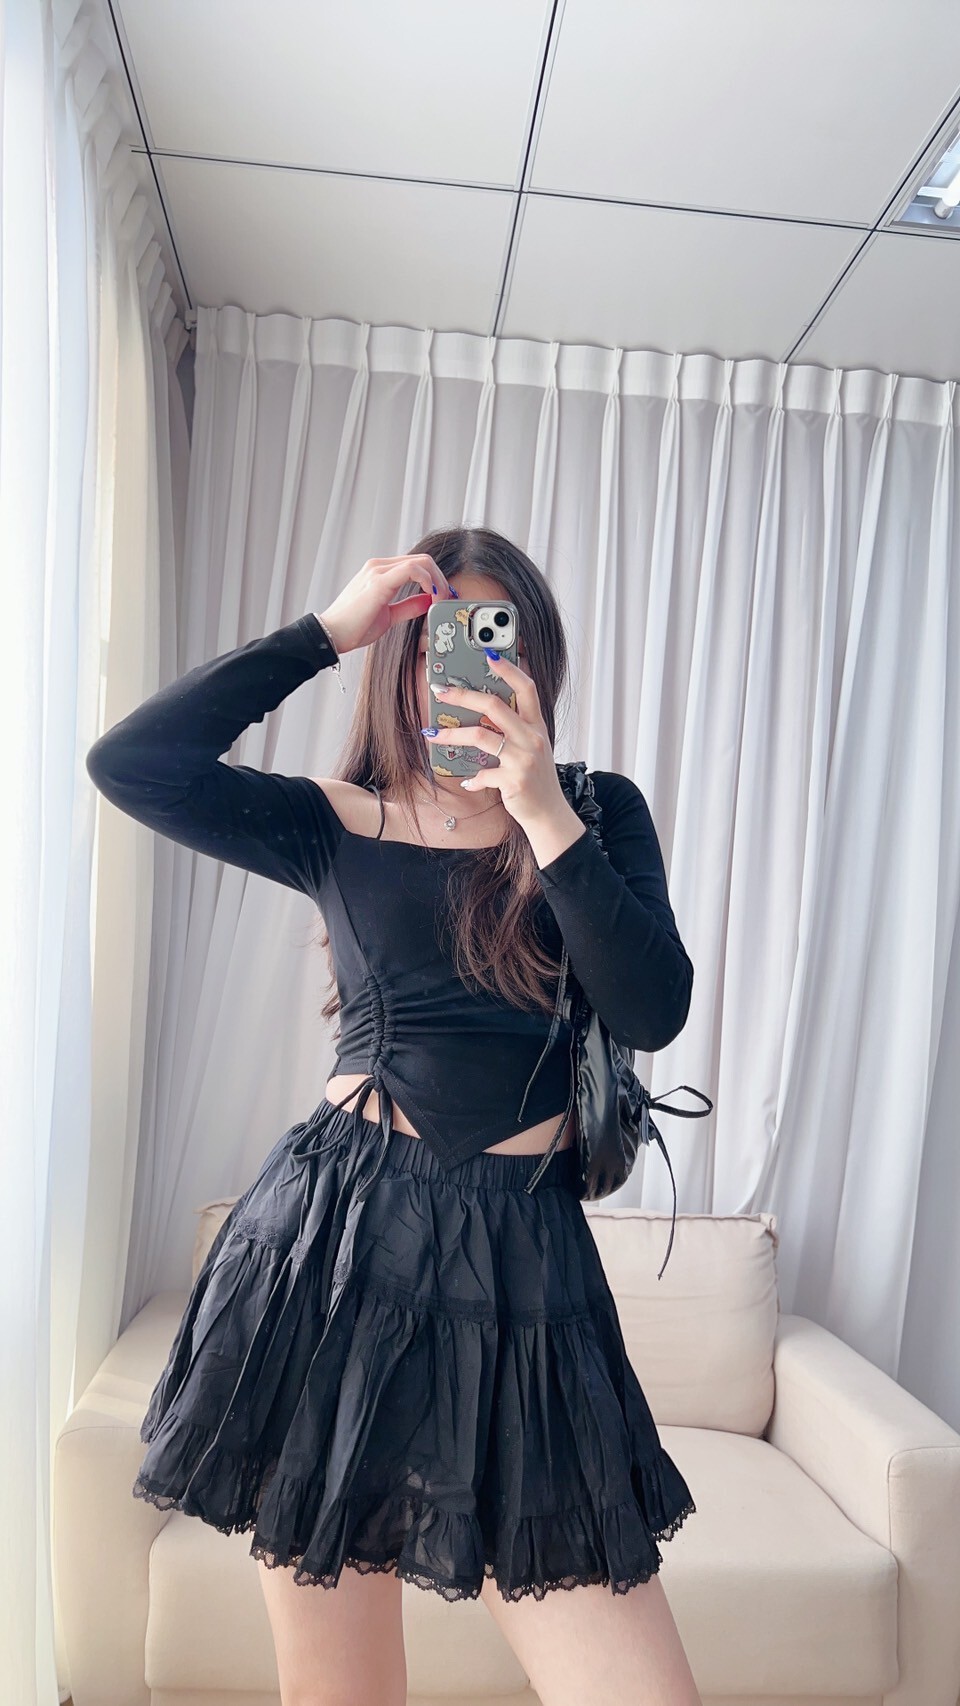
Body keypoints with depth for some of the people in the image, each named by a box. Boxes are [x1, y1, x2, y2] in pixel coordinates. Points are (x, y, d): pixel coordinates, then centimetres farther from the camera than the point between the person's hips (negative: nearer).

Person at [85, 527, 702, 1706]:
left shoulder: (599, 812, 7)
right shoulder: (337, 825, 6)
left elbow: (652, 1013, -7)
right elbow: (131, 762, -6)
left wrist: (543, 815, -15)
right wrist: (325, 630, -6)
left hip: (520, 1256, 0)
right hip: (333, 1239, 1)